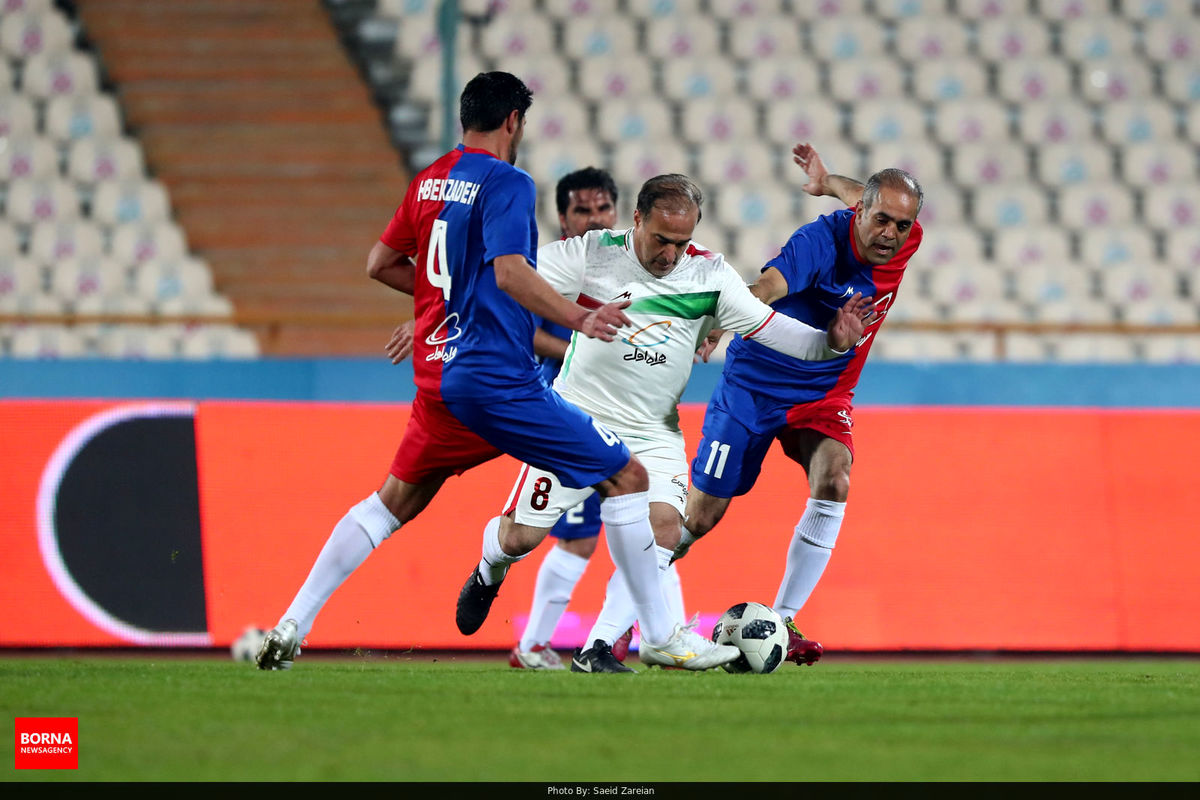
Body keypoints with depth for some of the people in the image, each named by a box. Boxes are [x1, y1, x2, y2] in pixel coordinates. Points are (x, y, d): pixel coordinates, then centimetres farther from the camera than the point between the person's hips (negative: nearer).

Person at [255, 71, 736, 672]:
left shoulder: (429, 181, 14)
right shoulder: (505, 182, -9)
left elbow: (380, 264, 22)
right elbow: (510, 271, -23)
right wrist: (578, 319, -28)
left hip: (437, 374, 8)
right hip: (496, 373, -8)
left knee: (392, 502, 22)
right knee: (627, 479, -2)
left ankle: (290, 628, 15)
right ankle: (664, 637, -4)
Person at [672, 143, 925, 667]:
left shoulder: (905, 244, -10)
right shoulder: (821, 240, -27)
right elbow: (767, 285, -45)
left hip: (823, 395, 4)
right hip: (752, 386, -4)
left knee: (834, 480, -25)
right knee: (700, 517, 1)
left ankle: (782, 623, -18)